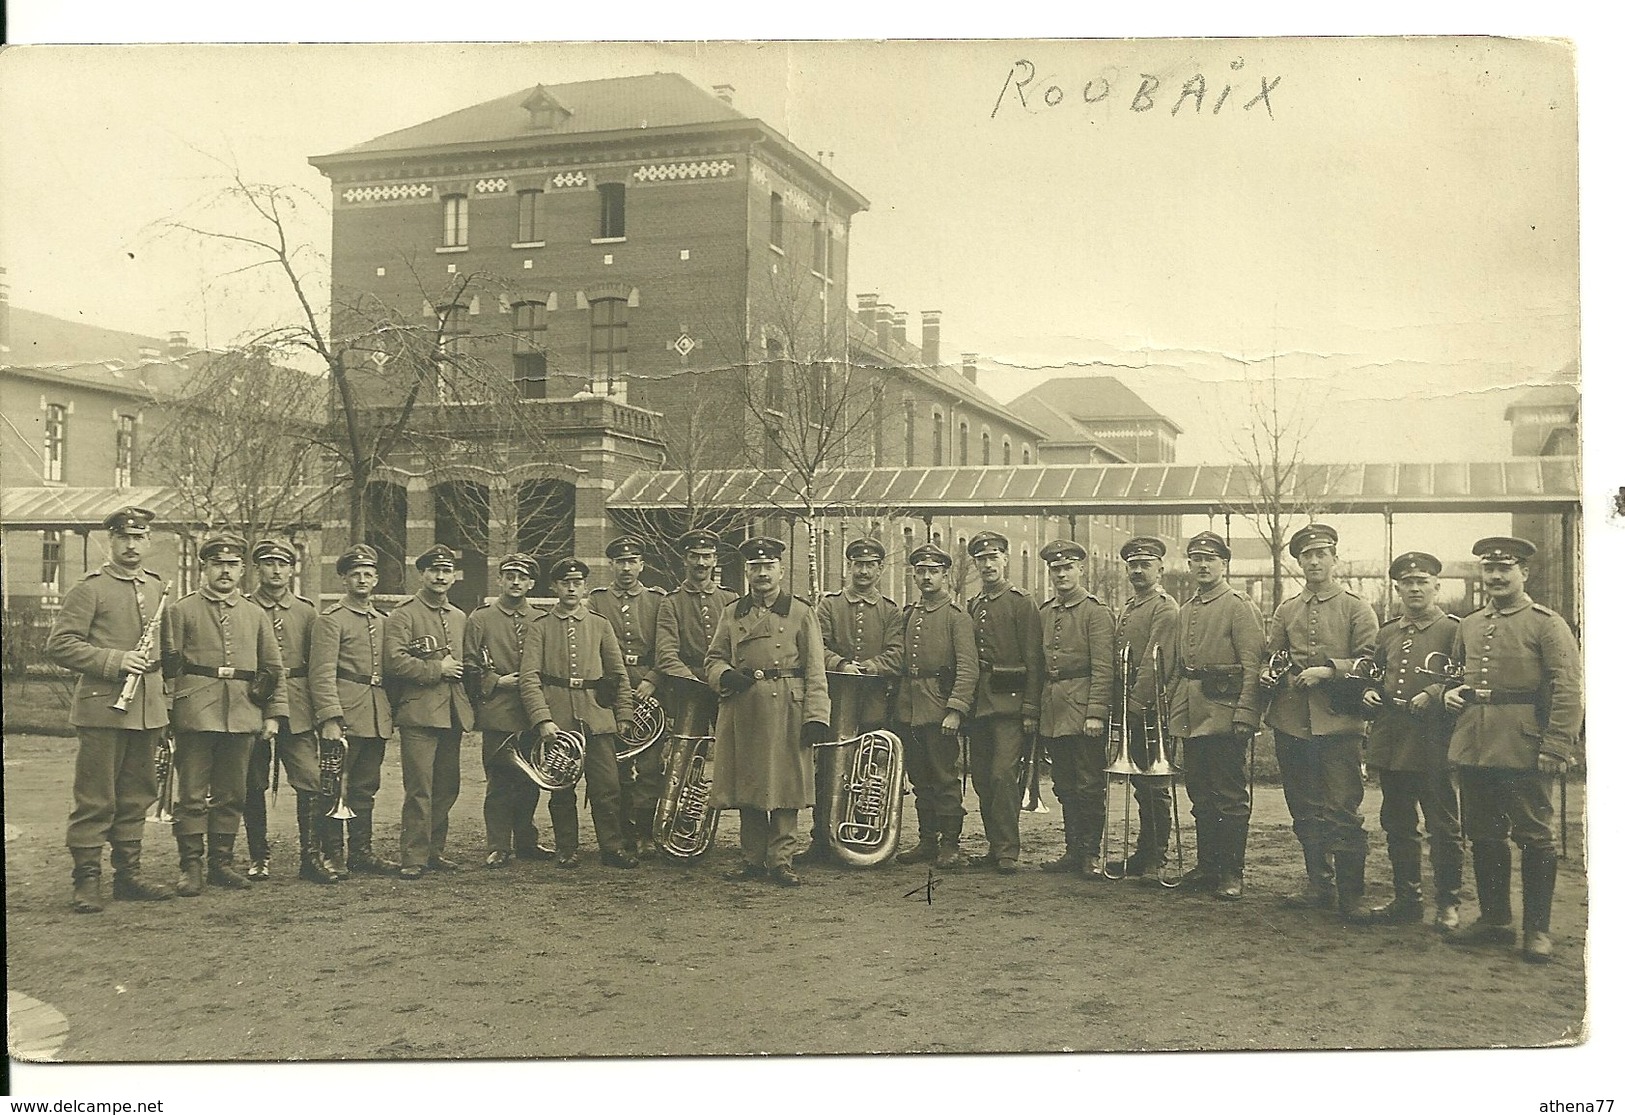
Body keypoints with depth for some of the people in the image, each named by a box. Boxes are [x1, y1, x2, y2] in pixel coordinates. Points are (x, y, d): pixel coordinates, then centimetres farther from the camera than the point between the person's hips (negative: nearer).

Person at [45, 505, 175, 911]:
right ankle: (87, 881, 6)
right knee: (95, 799, -2)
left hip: (148, 710, 6)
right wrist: (114, 661, -18)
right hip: (103, 707, -6)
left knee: (137, 797, 11)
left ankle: (128, 874, 21)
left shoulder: (158, 588, 14)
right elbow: (59, 644, -9)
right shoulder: (91, 589, -5)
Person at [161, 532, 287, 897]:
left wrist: (273, 714, 8)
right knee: (192, 794, -1)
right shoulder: (182, 610, 6)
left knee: (231, 794, 8)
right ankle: (191, 867, 6)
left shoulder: (256, 615, 15)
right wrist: (168, 711, -6)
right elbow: (168, 665, 2)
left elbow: (274, 668, 15)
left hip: (243, 717, 3)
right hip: (195, 714, -3)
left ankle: (221, 863, 17)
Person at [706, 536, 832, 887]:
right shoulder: (734, 614, 13)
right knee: (746, 785, 6)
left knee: (784, 785, -2)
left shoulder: (801, 614, 4)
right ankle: (752, 859, 15)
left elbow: (815, 671, 0)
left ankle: (780, 859, 6)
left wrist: (816, 716, -9)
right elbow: (713, 658, 17)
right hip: (742, 710, 3)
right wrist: (725, 675, -7)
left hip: (785, 710, -3)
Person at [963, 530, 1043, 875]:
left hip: (1008, 704, -6)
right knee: (982, 779, 7)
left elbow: (1033, 661, -6)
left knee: (1003, 775, -12)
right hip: (977, 704, 6)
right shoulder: (972, 607, 16)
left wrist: (1030, 710, -11)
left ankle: (1008, 851, -7)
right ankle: (995, 846, 16)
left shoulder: (1022, 604, -1)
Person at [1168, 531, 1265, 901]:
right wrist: (1173, 711, 15)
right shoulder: (1185, 611, 17)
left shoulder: (1239, 606, -4)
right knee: (1200, 796, 12)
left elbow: (1252, 665, -10)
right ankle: (1207, 866, 20)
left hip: (1223, 713, -7)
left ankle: (1232, 873, 4)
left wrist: (1244, 715, -18)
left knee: (1230, 797, -1)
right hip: (1191, 716, 7)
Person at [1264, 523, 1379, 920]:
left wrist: (1327, 670, -16)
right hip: (1292, 722, 4)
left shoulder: (1356, 608, 3)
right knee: (1305, 810, 10)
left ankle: (1350, 896, 1)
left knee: (1343, 810, -6)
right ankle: (1319, 885, 22)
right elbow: (1269, 659, 21)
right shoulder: (1286, 611, 15)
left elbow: (1369, 662, -3)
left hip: (1338, 722, -4)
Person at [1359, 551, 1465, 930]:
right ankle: (1406, 898, 22)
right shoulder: (1386, 633, 14)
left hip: (1433, 742, -6)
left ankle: (1448, 903, 12)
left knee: (1443, 826, 1)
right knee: (1397, 824, 12)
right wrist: (1369, 693, 4)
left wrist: (1434, 695, -21)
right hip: (1390, 742, 6)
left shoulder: (1452, 630, -3)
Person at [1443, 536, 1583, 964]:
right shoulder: (1468, 626, 15)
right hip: (1473, 748, 6)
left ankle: (1537, 929, 11)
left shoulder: (1547, 624, -3)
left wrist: (1556, 748, -17)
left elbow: (1569, 690, -9)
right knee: (1484, 836, 12)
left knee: (1535, 838, 2)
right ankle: (1494, 920, 24)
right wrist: (1450, 692, 6)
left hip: (1524, 751, -6)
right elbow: (1455, 671, 29)